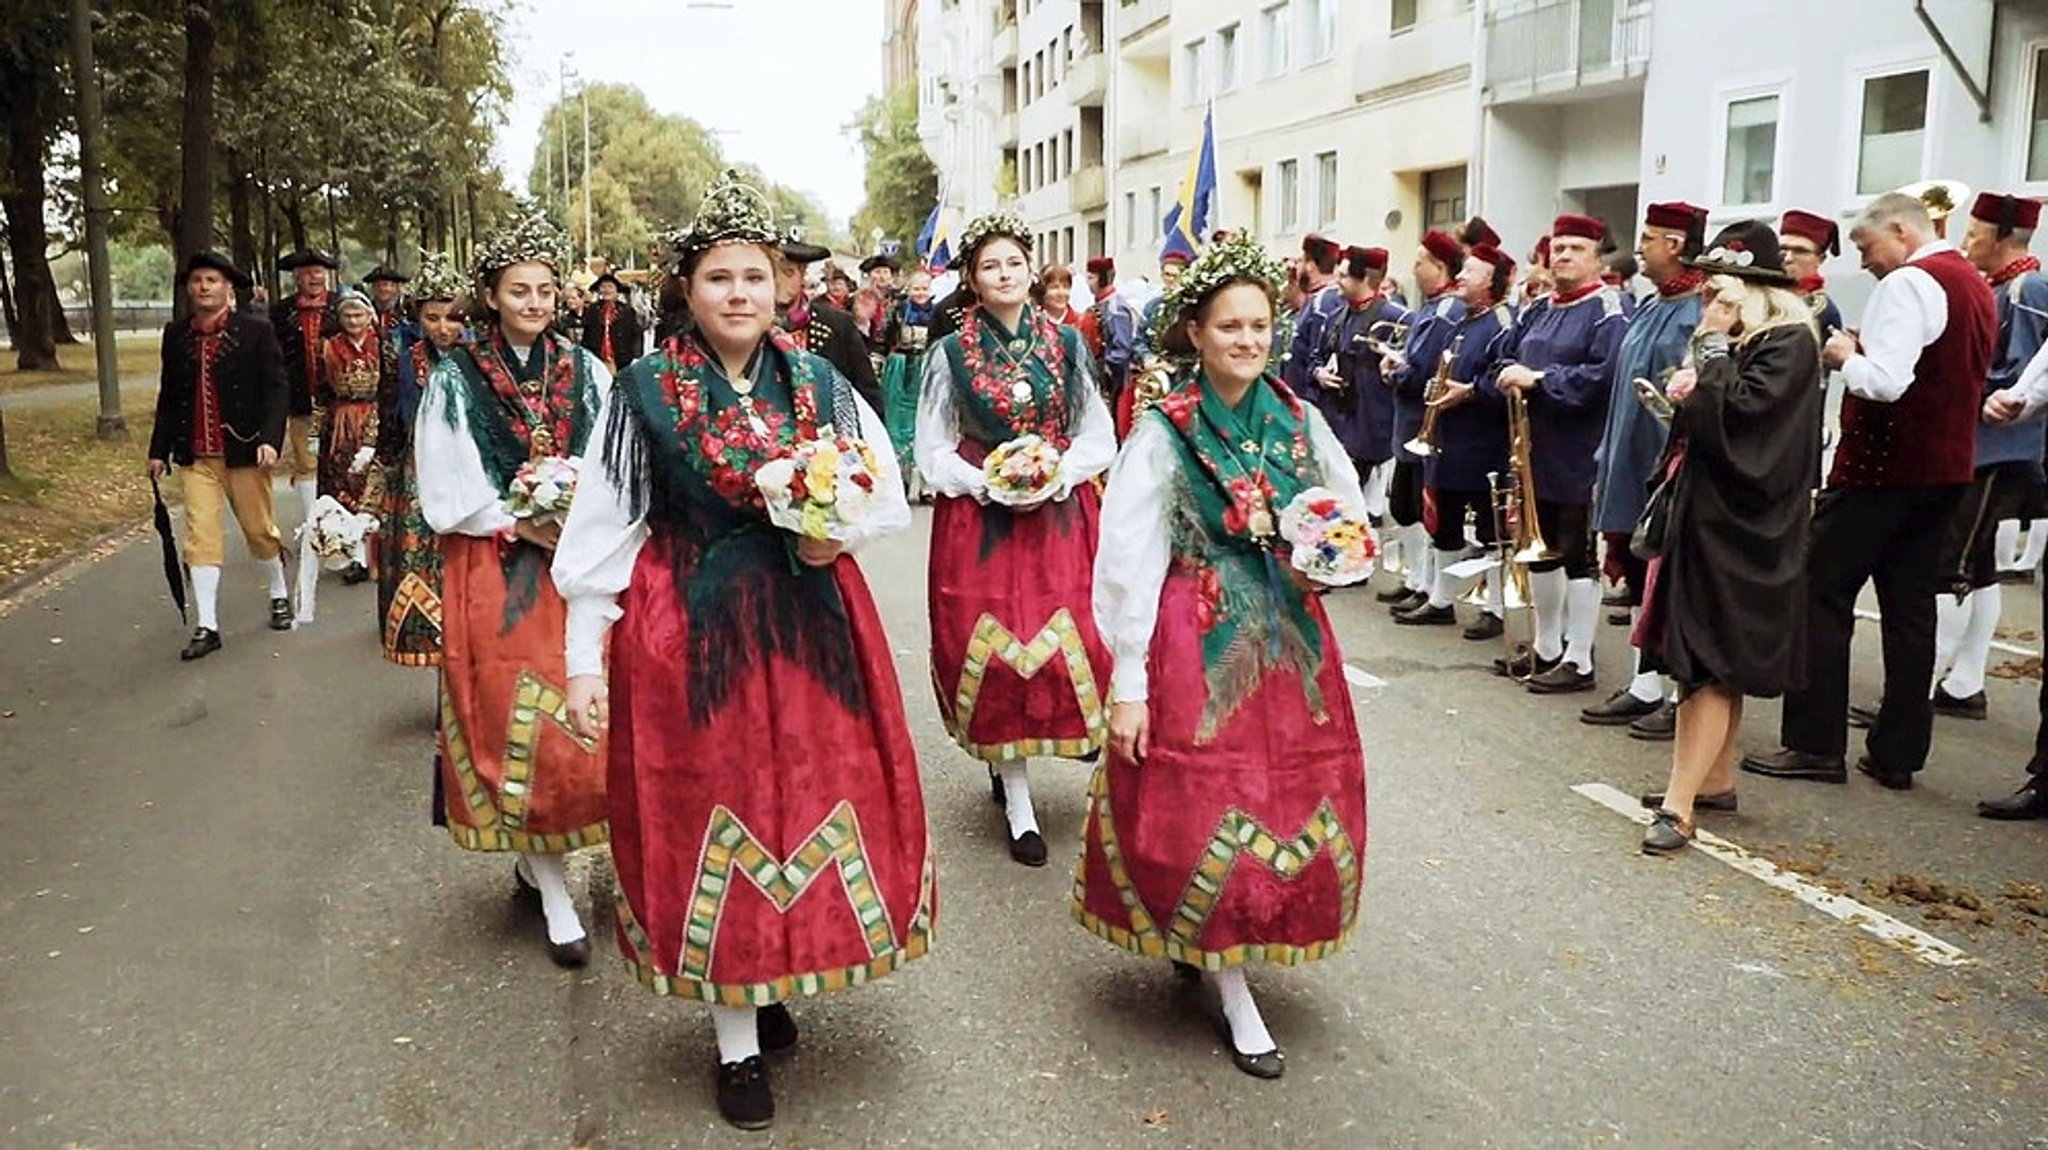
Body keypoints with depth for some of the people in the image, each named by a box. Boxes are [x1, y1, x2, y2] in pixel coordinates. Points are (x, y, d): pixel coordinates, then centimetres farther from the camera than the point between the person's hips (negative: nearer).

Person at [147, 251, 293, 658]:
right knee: (200, 535, -2)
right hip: (196, 455, 3)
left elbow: (275, 390, -7)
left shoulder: (255, 331, -4)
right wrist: (159, 449, 11)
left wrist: (270, 439, -19)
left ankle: (279, 595, 34)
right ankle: (207, 626, 1)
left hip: (244, 450, -3)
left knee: (259, 529, 9)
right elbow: (168, 396, 13)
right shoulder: (176, 335, 7)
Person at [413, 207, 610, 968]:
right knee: (518, 721, -2)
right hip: (494, 572, -2)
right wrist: (521, 526, -12)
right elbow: (445, 490, -3)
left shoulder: (585, 373, 7)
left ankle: (537, 855, 26)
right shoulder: (456, 379, 0)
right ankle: (555, 897, 7)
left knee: (583, 716, 2)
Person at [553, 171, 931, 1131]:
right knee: (710, 815, 5)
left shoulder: (819, 386, 4)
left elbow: (889, 502, 10)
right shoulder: (644, 392, -4)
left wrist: (838, 532, -11)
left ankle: (773, 988, 34)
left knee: (817, 803, 9)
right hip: (689, 633, -3)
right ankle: (738, 1045, 19)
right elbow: (598, 534, -3)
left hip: (811, 626, 3)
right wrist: (584, 661, -6)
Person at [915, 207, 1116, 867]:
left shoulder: (1066, 344, 5)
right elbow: (933, 451, 2)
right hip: (979, 519, -2)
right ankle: (1018, 806, 6)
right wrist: (989, 484, -14)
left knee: (1067, 642, -2)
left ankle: (1007, 760, 25)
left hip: (1060, 514, 2)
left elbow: (1099, 436, 6)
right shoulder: (951, 353, 1)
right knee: (996, 647, -4)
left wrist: (1056, 476, -11)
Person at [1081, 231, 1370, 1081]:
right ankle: (1233, 993, 13)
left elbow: (1351, 518, 17)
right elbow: (1127, 562, -10)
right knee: (1204, 802, -3)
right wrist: (1128, 683, -13)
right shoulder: (1163, 432, -8)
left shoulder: (1300, 422, 5)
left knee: (1297, 796, 9)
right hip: (1197, 645, -5)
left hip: (1288, 637, 5)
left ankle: (1221, 951, 33)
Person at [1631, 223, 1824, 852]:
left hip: (1741, 526, -9)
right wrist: (1685, 395, -1)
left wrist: (1714, 347, -13)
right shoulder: (1732, 341, 14)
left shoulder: (1788, 341, -12)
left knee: (1712, 665, -10)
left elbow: (1739, 412, -23)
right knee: (1712, 662, 14)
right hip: (1708, 515, 9)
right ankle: (1715, 779, 24)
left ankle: (1679, 804, -11)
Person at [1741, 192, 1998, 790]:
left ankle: (1815, 744, -1)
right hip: (1946, 469, 9)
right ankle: (1897, 754, 14)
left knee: (1822, 595, -2)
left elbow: (1886, 381, -26)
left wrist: (1846, 357, -7)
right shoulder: (1975, 286, 16)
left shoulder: (1908, 284, -14)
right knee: (1911, 606, 10)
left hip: (1882, 466, -9)